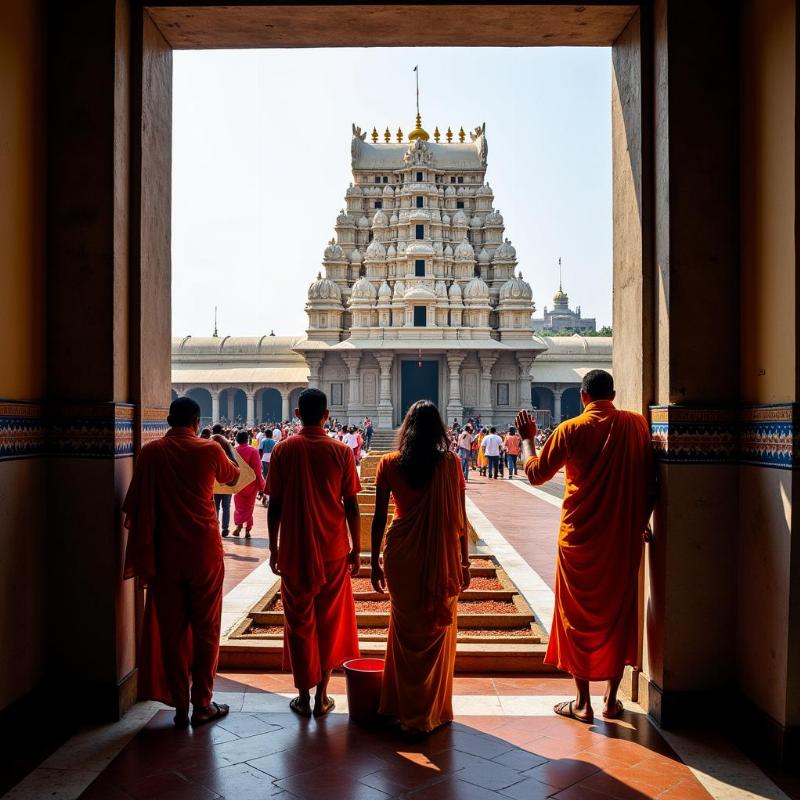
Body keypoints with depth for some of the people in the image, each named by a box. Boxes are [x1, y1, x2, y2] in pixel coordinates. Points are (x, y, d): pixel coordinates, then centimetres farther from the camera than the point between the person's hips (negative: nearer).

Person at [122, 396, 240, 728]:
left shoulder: (150, 453, -2)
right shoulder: (210, 450, -6)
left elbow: (136, 508, 1)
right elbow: (233, 477, 15)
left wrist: (143, 557, 9)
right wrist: (227, 447, 33)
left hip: (165, 555, 1)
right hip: (204, 553, -1)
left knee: (171, 630, 10)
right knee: (205, 629, 10)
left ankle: (180, 706, 15)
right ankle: (202, 704, 16)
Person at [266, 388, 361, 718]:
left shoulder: (283, 450, -4)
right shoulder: (341, 451, -5)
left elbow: (275, 505, -3)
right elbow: (351, 505, -3)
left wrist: (274, 548, 7)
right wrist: (356, 549, 6)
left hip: (294, 551, 0)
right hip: (333, 551, 0)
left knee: (299, 622, 11)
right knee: (329, 622, 12)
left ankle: (304, 697, 18)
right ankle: (322, 696, 19)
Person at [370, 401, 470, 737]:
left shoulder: (390, 464, -4)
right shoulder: (450, 463, -6)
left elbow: (379, 517, -2)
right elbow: (460, 518, -3)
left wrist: (375, 562, 7)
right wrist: (464, 561, 7)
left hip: (402, 556, 1)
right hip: (442, 558, -1)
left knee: (406, 631, 15)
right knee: (437, 633, 13)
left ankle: (406, 711, 25)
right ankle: (432, 712, 24)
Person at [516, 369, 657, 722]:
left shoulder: (571, 430, -9)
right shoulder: (636, 424, -1)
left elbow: (535, 473, 0)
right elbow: (649, 482, 4)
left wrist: (527, 438, 15)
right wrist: (641, 522, 15)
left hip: (581, 538, -3)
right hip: (625, 537, 3)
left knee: (579, 616, 8)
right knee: (619, 613, 13)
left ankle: (582, 703, 15)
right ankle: (611, 700, 21)